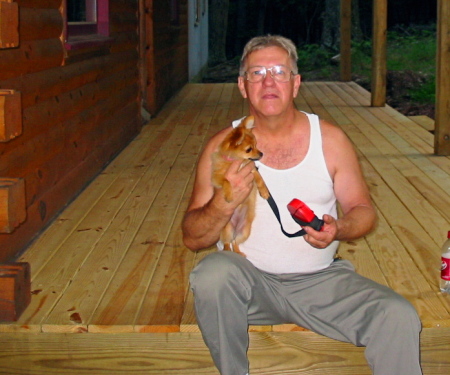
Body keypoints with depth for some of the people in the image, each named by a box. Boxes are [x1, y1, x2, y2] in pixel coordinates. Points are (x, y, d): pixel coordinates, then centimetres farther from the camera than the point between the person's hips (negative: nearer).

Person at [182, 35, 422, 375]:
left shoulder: (331, 139, 0)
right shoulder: (223, 146, -3)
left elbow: (365, 211, 6)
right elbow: (192, 238, -4)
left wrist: (338, 229, -18)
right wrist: (223, 205, -26)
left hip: (319, 281, 0)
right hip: (249, 279, 0)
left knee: (399, 317, -22)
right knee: (213, 275, -32)